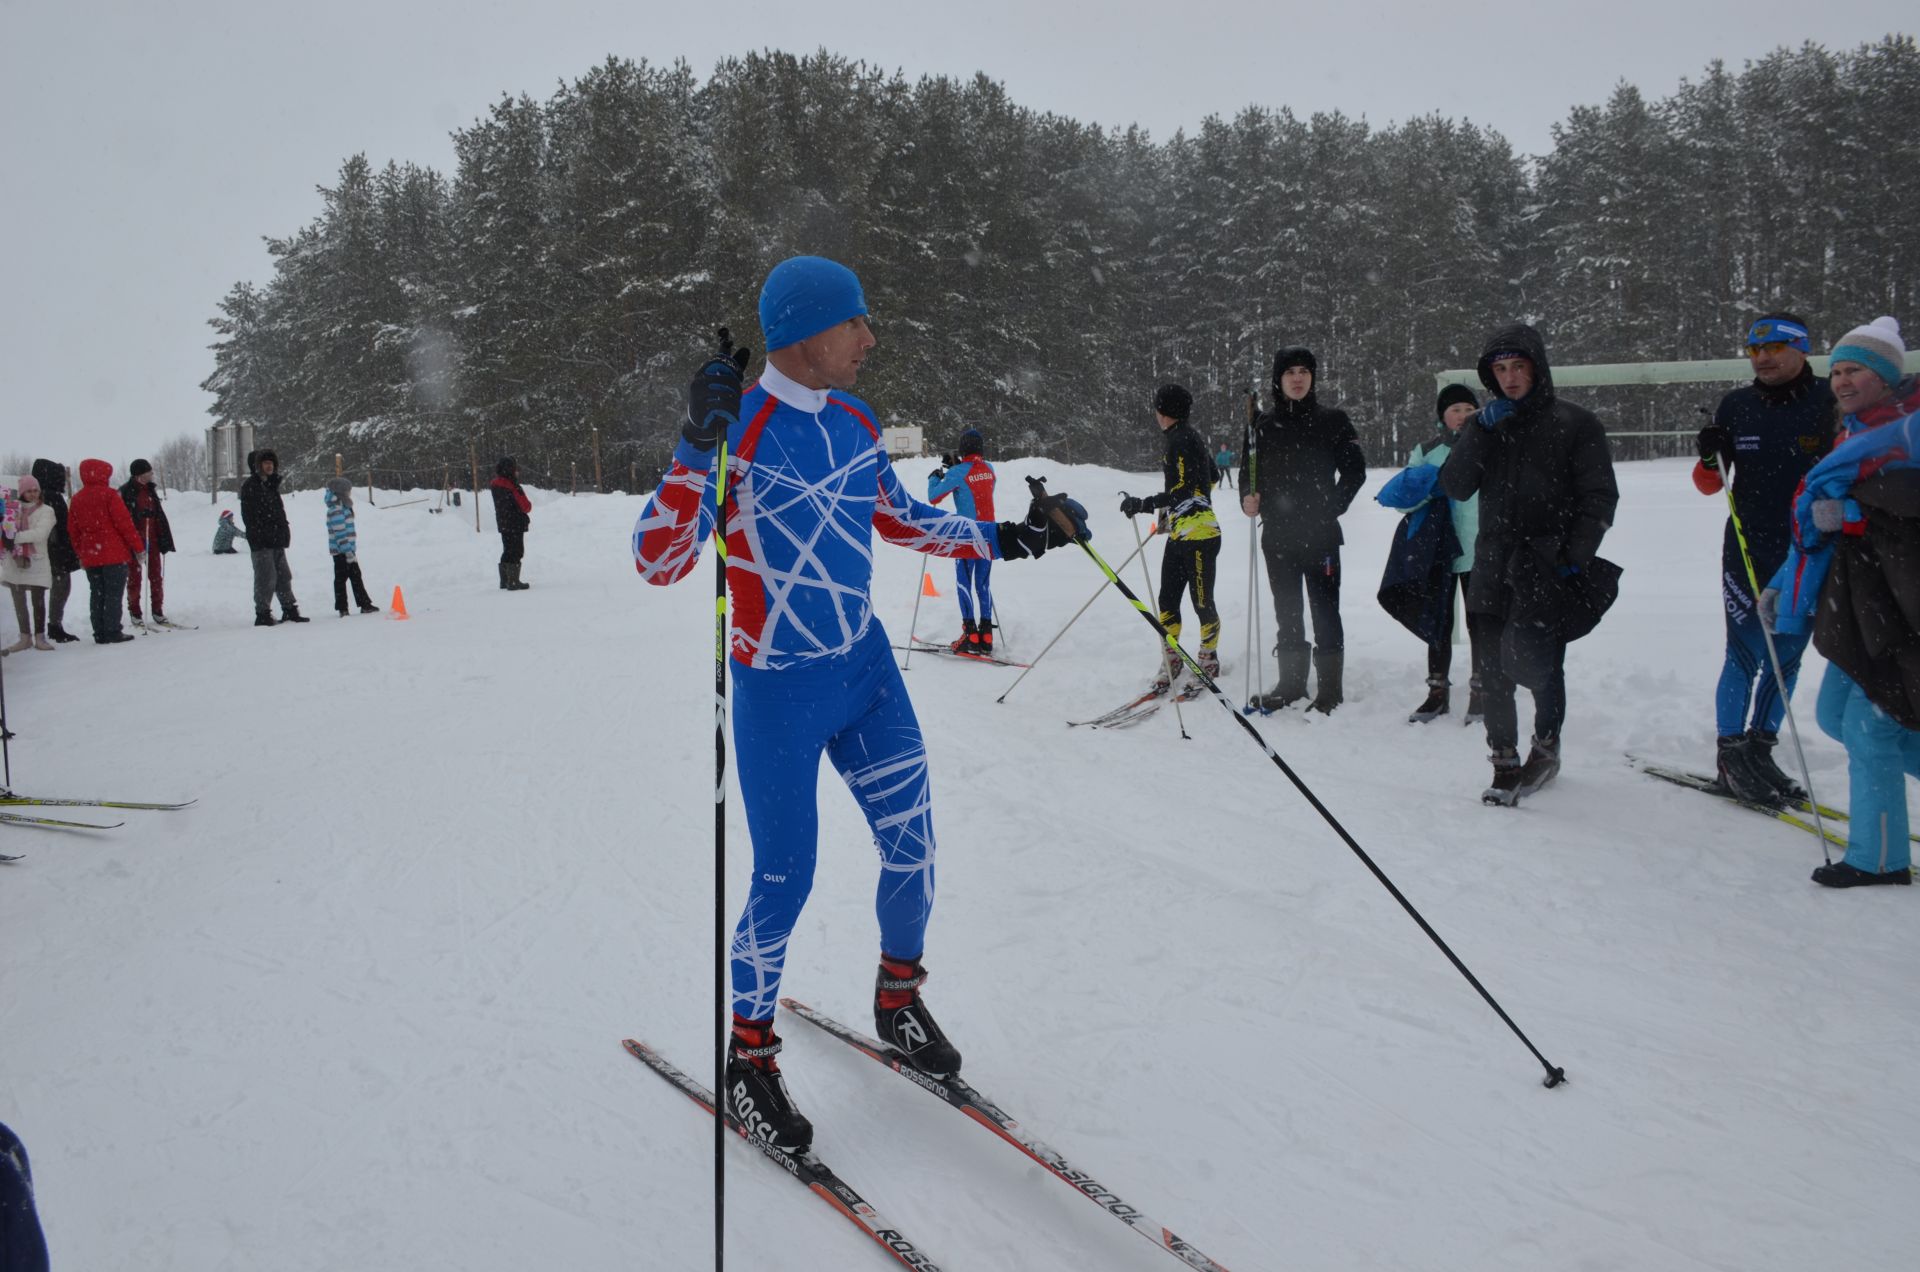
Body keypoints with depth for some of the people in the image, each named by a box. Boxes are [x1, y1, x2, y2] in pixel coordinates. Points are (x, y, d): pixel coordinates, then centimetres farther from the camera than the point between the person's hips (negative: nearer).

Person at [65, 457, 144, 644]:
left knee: (96, 594, 10)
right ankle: (113, 632, -6)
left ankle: (100, 634, 10)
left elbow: (73, 530, 13)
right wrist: (138, 546, -6)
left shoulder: (77, 499, 9)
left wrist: (80, 555, 21)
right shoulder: (109, 495, -9)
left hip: (90, 557, 6)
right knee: (114, 594, -3)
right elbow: (124, 523, -12)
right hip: (114, 555, -6)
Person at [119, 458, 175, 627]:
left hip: (152, 541, 5)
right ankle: (135, 614, 11)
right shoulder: (125, 492, -7)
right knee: (134, 578, 4)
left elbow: (160, 517, 13)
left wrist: (164, 540, 7)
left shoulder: (151, 491, 11)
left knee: (156, 577, 5)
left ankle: (158, 611, 12)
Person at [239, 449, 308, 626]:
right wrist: (257, 536, -20)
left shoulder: (271, 485, 20)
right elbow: (248, 516, -12)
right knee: (266, 578, -9)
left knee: (283, 576, 12)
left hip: (277, 540, 8)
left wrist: (284, 532, 12)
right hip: (261, 543, -8)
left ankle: (290, 611, 19)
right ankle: (262, 614, -5)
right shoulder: (250, 486, -5)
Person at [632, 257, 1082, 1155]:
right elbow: (657, 562, -25)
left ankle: (898, 1000, 35)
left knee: (914, 850, 9)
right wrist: (697, 448, -35)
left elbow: (900, 520, 20)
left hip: (867, 669, 6)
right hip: (779, 691, -6)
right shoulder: (739, 433, -18)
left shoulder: (855, 420, 4)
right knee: (785, 880, 0)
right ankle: (747, 1056, 22)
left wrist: (1008, 538, 17)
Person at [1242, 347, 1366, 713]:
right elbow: (1249, 472, 14)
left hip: (1320, 534, -3)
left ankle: (1329, 688, 4)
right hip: (1278, 534, 4)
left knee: (1324, 611, -2)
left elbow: (1354, 470, 1)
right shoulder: (1264, 426, 9)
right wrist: (1248, 498, -6)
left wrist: (1332, 507, -9)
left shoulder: (1332, 420, 1)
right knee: (1287, 612, 10)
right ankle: (1291, 682, 19)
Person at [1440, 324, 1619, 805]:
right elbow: (1455, 487, 5)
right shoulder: (1486, 424, 16)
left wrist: (1575, 556, -9)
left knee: (1526, 653, -19)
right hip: (1494, 562, 4)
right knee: (1492, 669, 2)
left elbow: (1600, 498, 2)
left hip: (1549, 563, -4)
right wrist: (1480, 433, -6)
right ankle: (1505, 762, 13)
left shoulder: (1575, 423, 4)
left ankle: (1546, 743, 4)